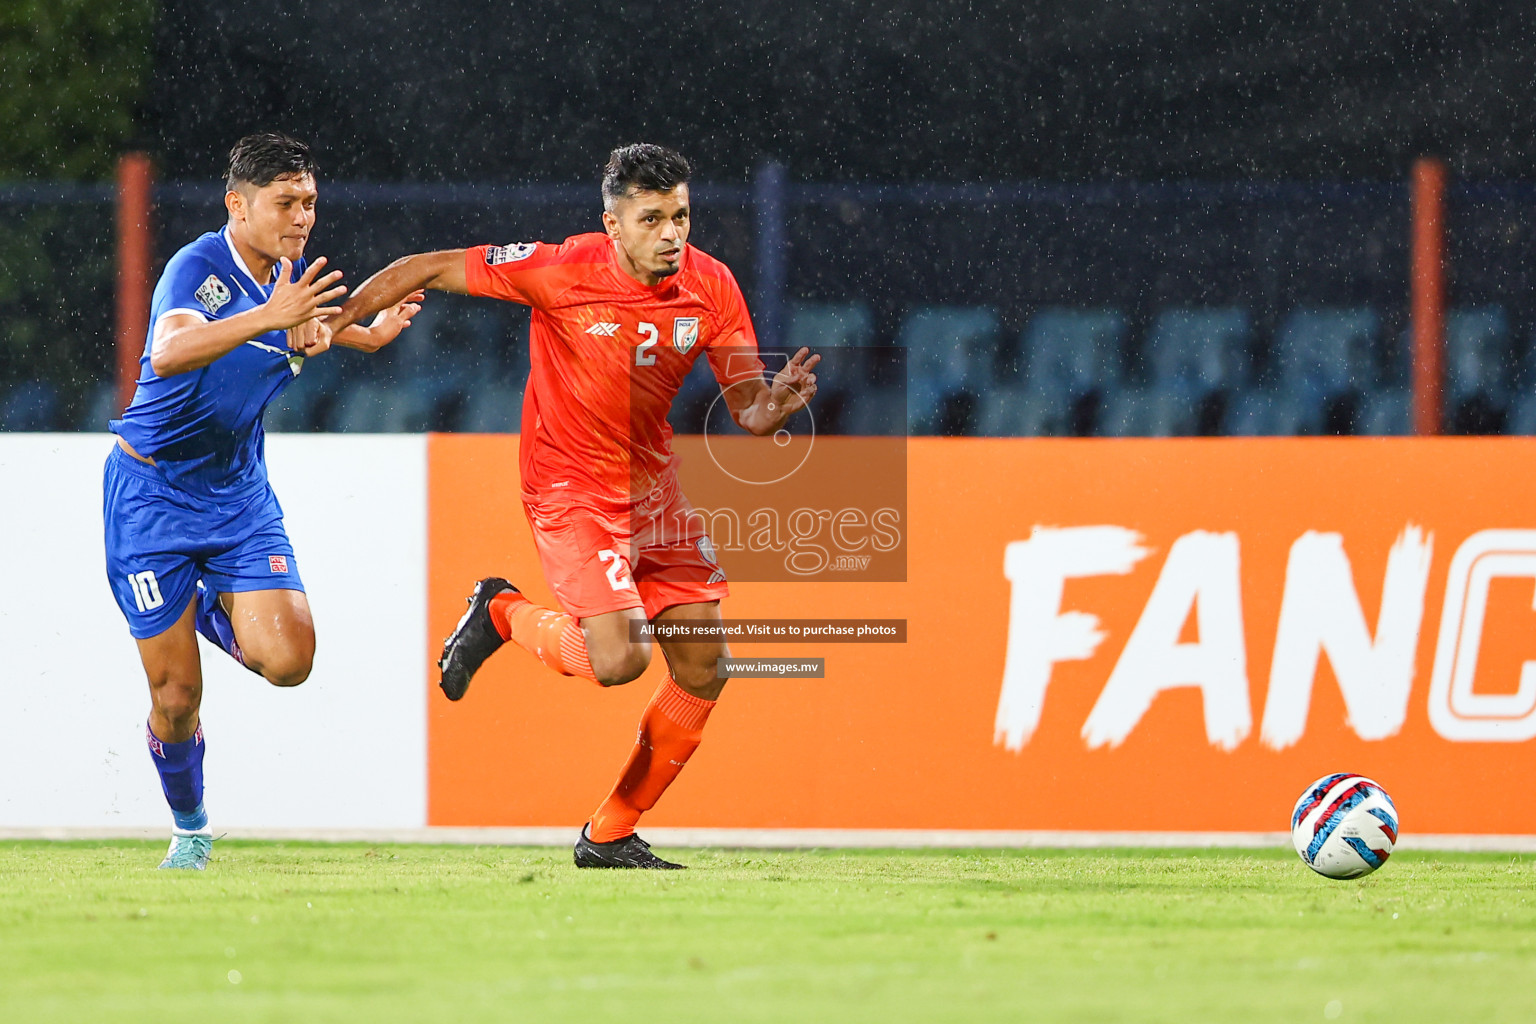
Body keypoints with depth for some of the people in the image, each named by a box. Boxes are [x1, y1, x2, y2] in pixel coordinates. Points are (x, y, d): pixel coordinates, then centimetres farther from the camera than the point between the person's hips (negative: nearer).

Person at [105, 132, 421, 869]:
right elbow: (169, 352, -42)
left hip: (239, 491, 5)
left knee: (287, 661, -15)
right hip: (153, 490, -5)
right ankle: (189, 829, 23)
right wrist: (268, 317, -52)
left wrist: (369, 335, 10)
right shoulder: (198, 269, -21)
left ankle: (210, 611, 18)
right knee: (177, 694, -3)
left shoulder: (292, 279, 0)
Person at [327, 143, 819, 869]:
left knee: (703, 671, 1)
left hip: (653, 483, 6)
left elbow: (748, 412, -3)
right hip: (572, 487, -6)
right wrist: (327, 327, -13)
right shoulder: (561, 271, -21)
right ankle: (501, 614, 10)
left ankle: (609, 836, 17)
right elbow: (424, 271, -13)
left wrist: (778, 402, -26)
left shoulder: (711, 287, -7)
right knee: (619, 659, -22)